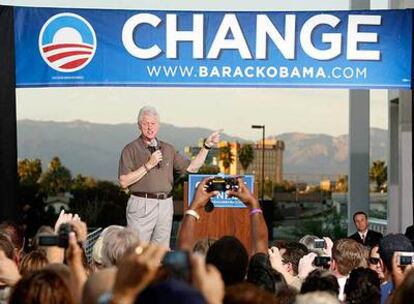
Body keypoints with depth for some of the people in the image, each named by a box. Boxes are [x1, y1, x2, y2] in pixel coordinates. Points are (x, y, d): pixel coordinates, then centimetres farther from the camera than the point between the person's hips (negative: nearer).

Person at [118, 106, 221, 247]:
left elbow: (191, 167, 16)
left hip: (166, 204, 5)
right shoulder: (131, 149, -1)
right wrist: (149, 165, -13)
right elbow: (124, 182, -9)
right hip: (142, 204, -5)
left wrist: (206, 146, 10)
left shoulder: (168, 149, 15)